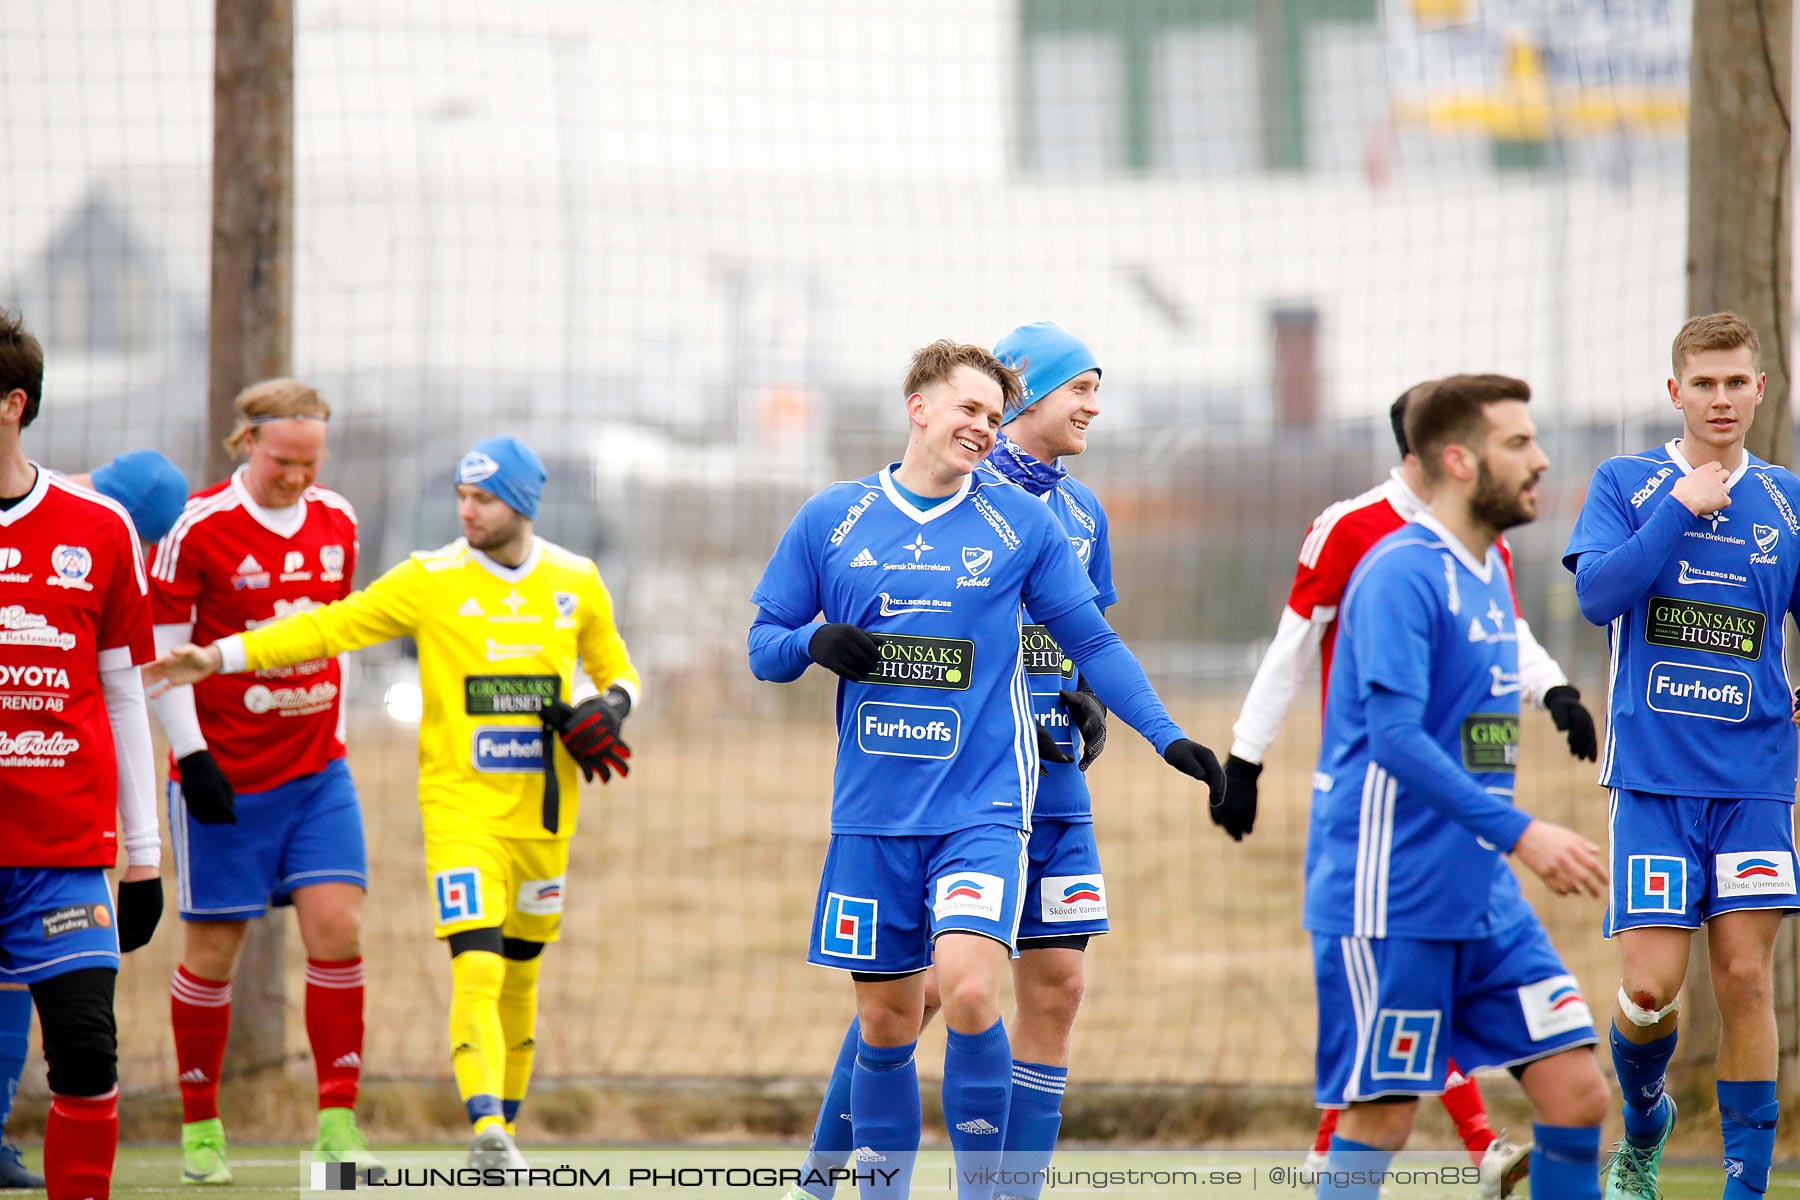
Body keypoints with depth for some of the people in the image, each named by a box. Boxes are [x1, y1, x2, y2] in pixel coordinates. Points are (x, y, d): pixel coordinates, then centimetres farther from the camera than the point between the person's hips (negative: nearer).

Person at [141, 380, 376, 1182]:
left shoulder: (337, 524, 6)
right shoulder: (198, 529, -11)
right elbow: (161, 654, -9)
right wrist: (191, 755, -15)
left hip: (316, 769, 4)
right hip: (224, 777, -4)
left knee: (337, 925, -8)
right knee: (214, 945, 2)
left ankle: (338, 1118, -1)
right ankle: (199, 1126, 16)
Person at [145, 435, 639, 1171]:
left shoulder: (576, 583, 6)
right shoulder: (431, 581, -4)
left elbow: (616, 669, 20)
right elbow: (328, 627, -5)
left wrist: (608, 710, -4)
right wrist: (216, 657, -12)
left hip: (544, 813, 3)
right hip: (462, 806, -3)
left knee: (520, 974, 12)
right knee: (476, 971, -19)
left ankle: (506, 1128, 27)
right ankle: (488, 1134, -31)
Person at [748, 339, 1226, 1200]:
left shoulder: (1022, 522, 3)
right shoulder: (831, 521, 6)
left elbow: (1090, 642, 9)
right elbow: (764, 645, 11)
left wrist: (1167, 736, 0)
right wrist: (816, 642, -12)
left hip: (984, 806, -2)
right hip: (872, 813, 2)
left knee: (969, 992, -20)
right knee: (886, 1022, 7)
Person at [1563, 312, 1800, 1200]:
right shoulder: (1626, 485, 3)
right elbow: (1598, 593, -11)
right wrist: (1682, 507, -13)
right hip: (1652, 779, -2)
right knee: (1650, 986, -8)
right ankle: (1643, 1127, 22)